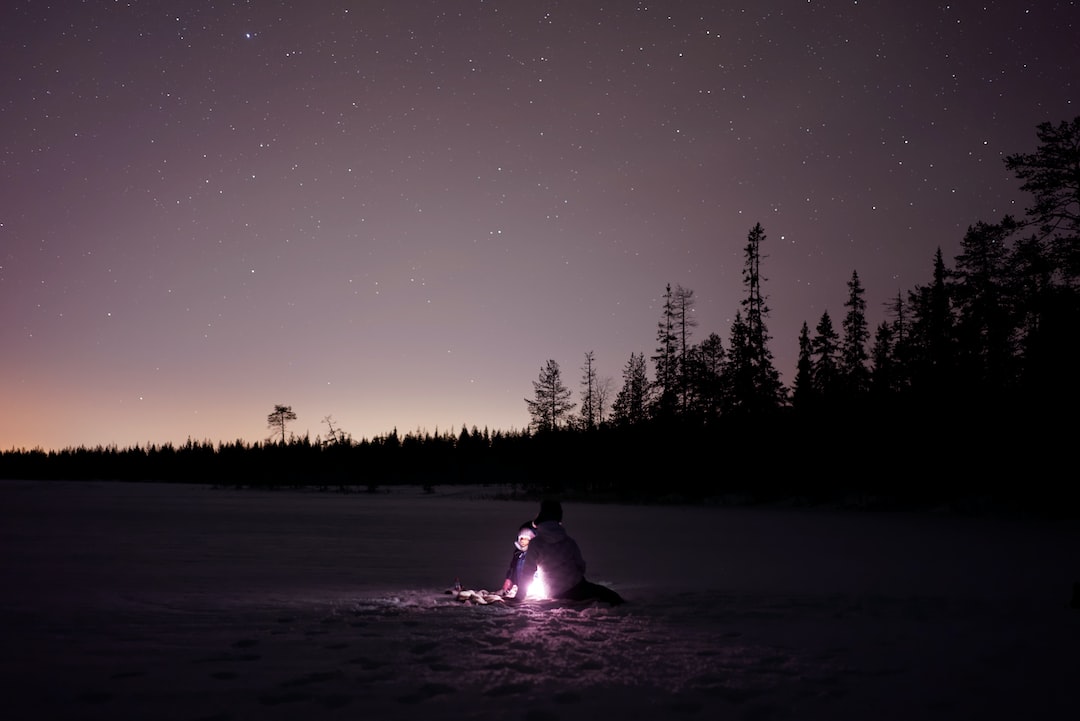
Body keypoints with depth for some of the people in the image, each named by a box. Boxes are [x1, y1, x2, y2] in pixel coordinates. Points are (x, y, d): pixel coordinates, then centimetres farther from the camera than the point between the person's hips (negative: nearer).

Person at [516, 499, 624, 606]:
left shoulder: (535, 543, -9)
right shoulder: (569, 541, 2)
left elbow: (527, 571, -7)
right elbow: (581, 565, 9)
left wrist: (520, 595, 3)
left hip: (556, 594, -1)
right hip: (577, 587, 1)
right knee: (602, 592, 20)